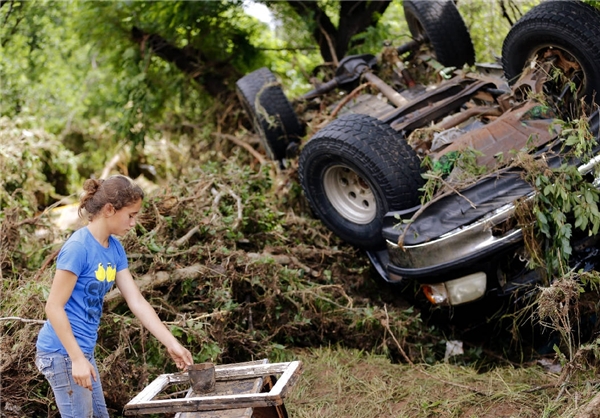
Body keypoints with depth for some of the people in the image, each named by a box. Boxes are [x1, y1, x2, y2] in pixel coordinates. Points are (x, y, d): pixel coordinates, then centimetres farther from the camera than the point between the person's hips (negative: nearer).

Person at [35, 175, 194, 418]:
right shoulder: (78, 247, -18)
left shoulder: (114, 249, 6)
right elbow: (54, 307, -18)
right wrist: (77, 359, -20)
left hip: (83, 351, 9)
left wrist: (171, 344, 4)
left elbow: (137, 302, 7)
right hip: (63, 352, -9)